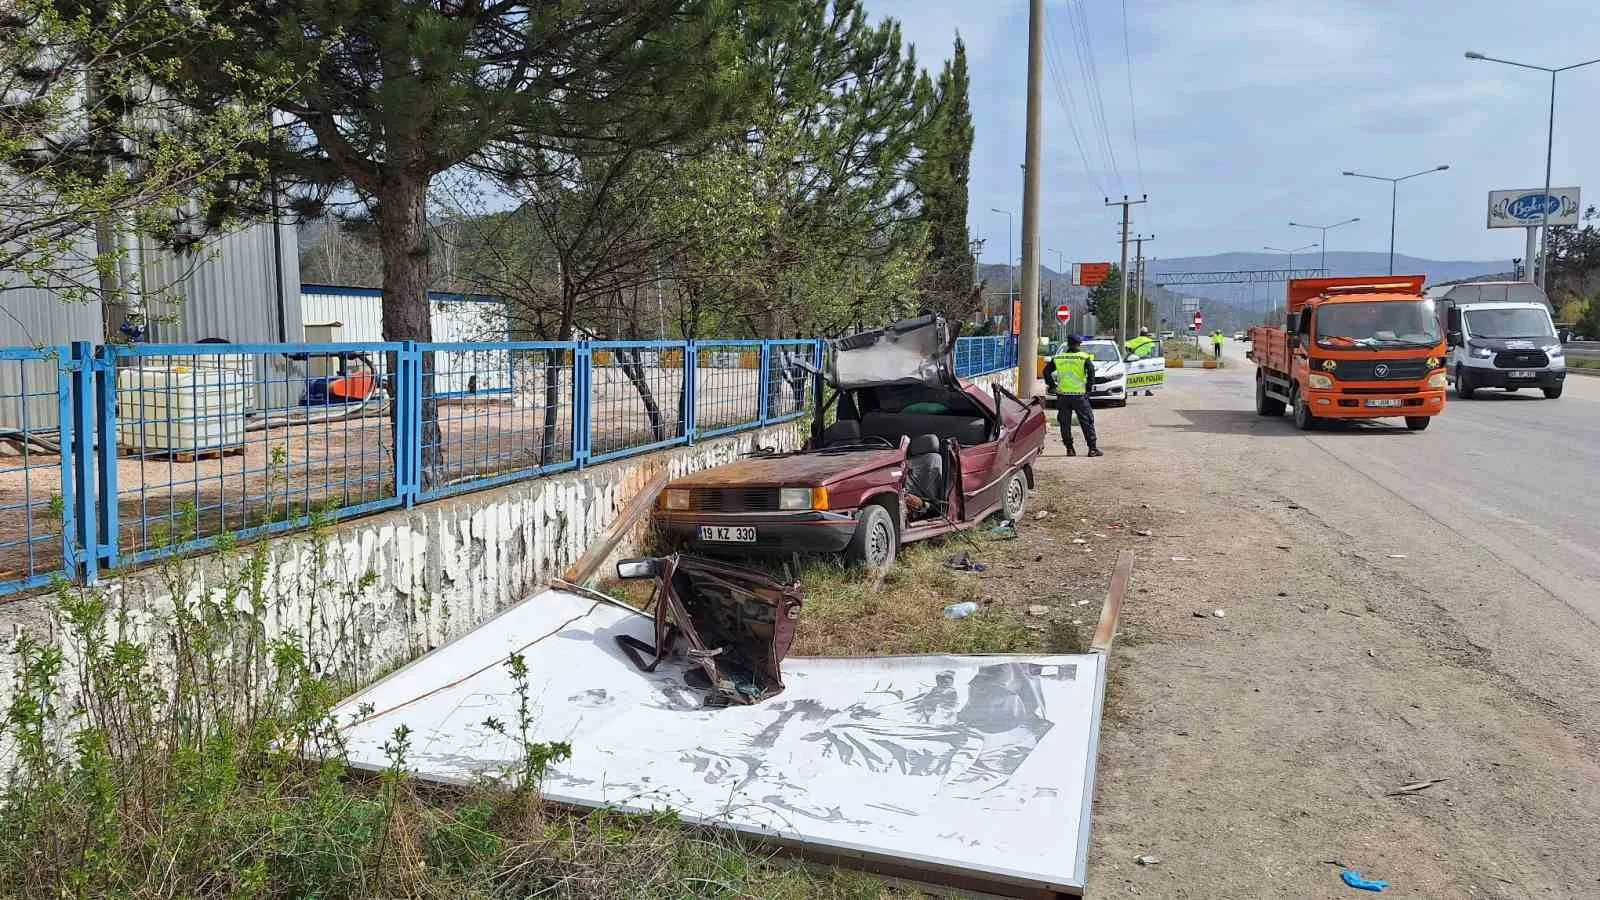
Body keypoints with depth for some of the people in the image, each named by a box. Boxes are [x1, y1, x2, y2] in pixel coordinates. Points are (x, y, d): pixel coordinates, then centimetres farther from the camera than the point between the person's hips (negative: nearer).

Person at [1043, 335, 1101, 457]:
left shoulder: (1058, 358, 8)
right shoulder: (1084, 358, -2)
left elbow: (1047, 371, 9)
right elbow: (1091, 373, -10)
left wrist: (1052, 386, 12)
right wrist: (1088, 387, -1)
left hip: (1062, 394, 3)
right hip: (1079, 394, -3)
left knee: (1065, 423, 9)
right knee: (1086, 422, 4)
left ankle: (1069, 448, 7)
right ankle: (1093, 448, 2)